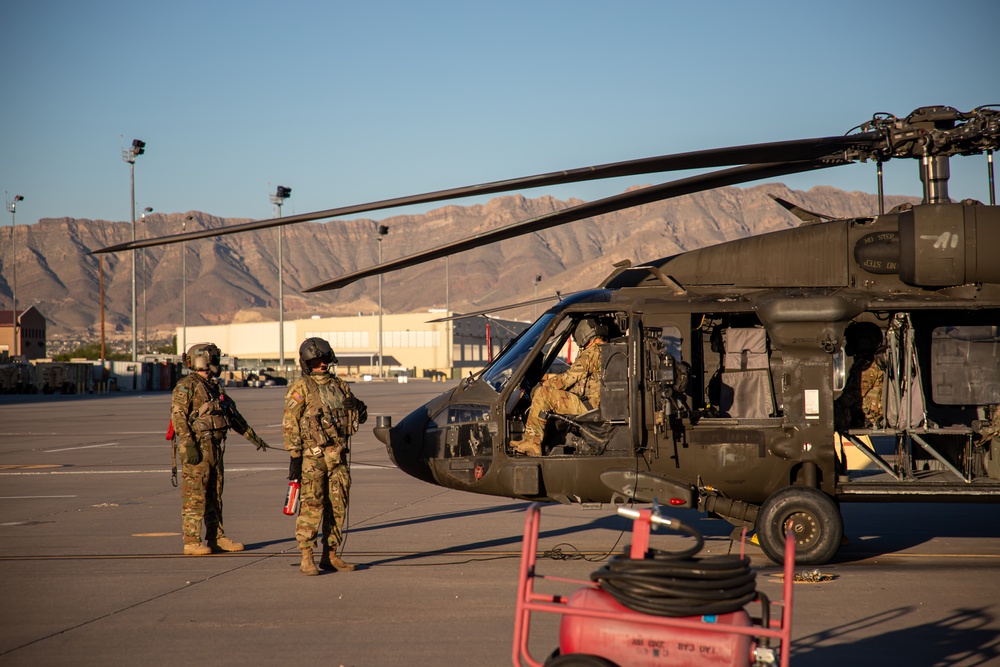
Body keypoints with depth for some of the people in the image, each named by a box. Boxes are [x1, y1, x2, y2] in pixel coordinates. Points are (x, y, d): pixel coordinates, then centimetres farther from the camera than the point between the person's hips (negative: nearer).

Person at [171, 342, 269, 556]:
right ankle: (191, 542, -3)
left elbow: (233, 415, 22)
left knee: (214, 495, 11)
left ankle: (217, 538, 17)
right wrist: (189, 445, -24)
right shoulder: (187, 386, -9)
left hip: (214, 448, 9)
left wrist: (253, 437, 23)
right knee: (194, 496, -6)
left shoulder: (213, 387, 17)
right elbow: (178, 416, -17)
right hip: (196, 449, -8)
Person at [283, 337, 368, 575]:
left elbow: (355, 417, 23)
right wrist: (294, 456, -14)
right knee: (311, 506, -7)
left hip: (338, 456, 6)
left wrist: (359, 410, -1)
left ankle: (330, 555, 17)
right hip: (312, 456, -6)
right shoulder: (300, 389, -4)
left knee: (338, 506, 8)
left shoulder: (340, 386, 14)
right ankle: (306, 559, -4)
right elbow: (289, 424, -8)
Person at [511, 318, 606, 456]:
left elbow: (569, 378, -15)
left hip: (588, 406, -10)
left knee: (542, 394, -16)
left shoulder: (591, 353, -11)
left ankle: (531, 443, -17)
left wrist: (544, 384, -1)